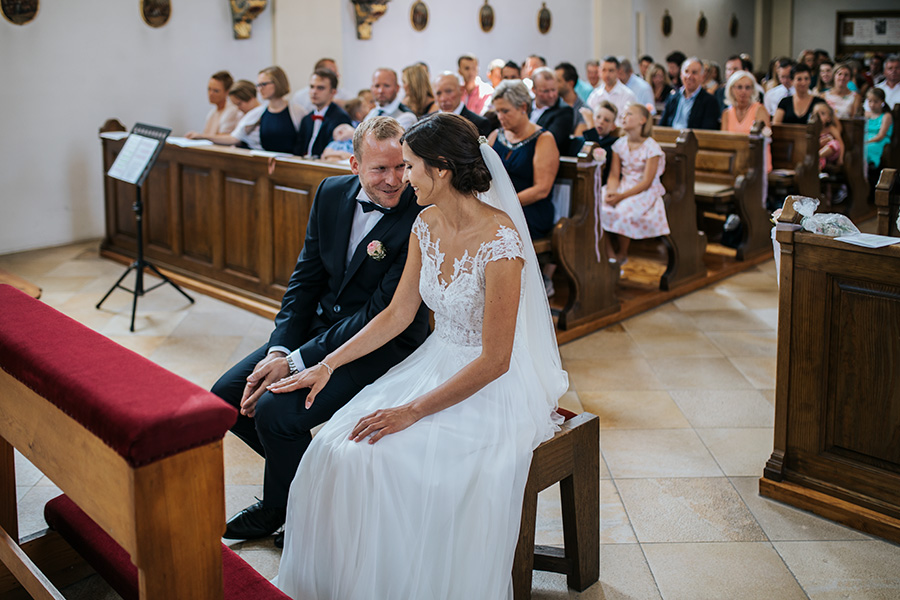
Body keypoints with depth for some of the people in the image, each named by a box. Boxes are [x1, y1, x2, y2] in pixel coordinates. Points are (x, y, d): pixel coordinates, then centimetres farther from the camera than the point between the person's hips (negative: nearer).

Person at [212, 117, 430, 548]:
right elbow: (305, 279, 4)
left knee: (275, 411, -23)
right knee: (227, 396, 0)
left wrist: (295, 362, -22)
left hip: (382, 346, -7)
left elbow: (382, 315, -22)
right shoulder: (332, 193, -1)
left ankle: (282, 509, 7)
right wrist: (278, 351, -10)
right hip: (320, 324, 7)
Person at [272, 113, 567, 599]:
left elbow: (494, 361, -21)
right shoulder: (427, 225, 2)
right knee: (339, 447, -14)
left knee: (393, 461, -28)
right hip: (435, 365, 7)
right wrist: (327, 366, 3)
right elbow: (398, 313, 9)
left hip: (491, 386, -7)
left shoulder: (500, 241, -23)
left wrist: (413, 410, -22)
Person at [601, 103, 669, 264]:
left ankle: (622, 255, -8)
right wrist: (611, 192, -19)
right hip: (622, 187, 5)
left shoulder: (652, 147, -10)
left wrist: (621, 196, -25)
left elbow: (646, 182, -14)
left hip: (645, 192, -5)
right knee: (597, 206, -22)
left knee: (623, 210, -34)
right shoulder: (619, 144, 8)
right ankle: (610, 256, -16)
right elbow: (614, 174, 4)